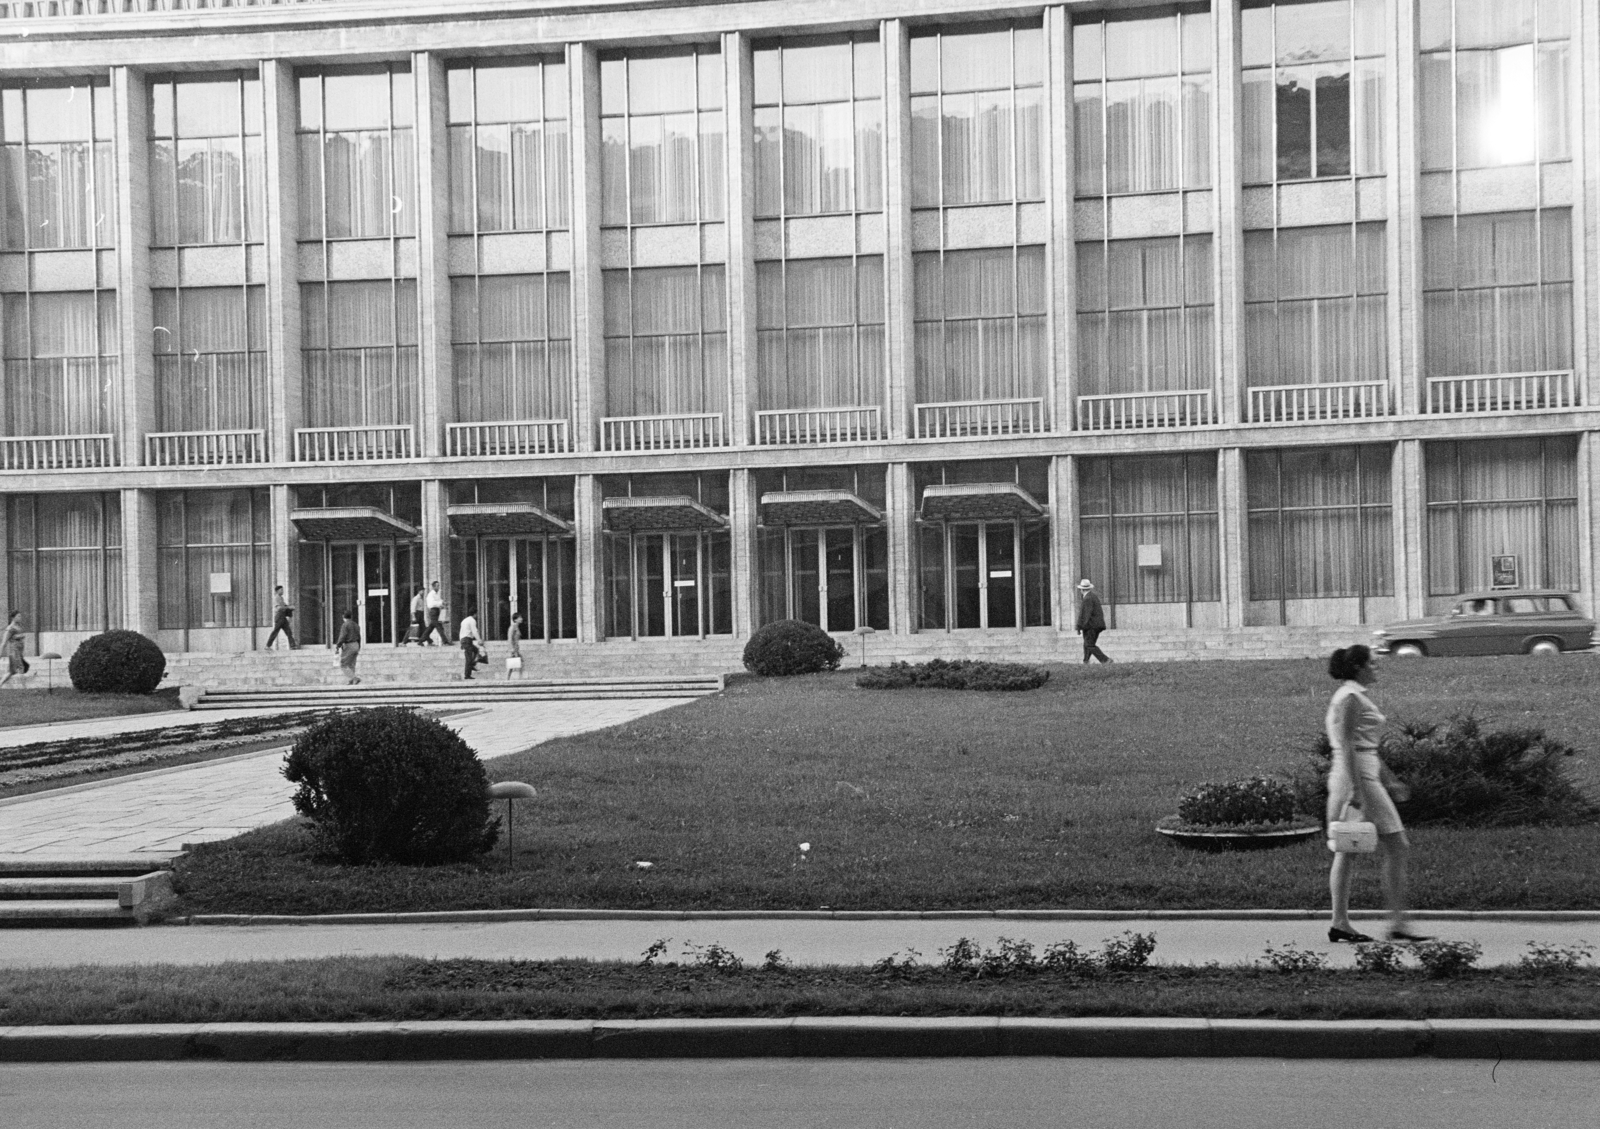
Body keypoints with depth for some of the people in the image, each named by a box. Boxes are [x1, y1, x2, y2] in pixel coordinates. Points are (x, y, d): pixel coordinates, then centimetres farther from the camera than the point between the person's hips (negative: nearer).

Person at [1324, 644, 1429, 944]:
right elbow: (1347, 745, -19)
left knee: (1345, 851, 7)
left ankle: (1339, 923, 7)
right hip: (1359, 777, -10)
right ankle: (1397, 923, -5)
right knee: (1397, 848, -5)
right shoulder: (1351, 698, -12)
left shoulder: (1351, 696, 19)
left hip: (1361, 777, 10)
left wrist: (1389, 780, 26)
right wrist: (1356, 789, -24)